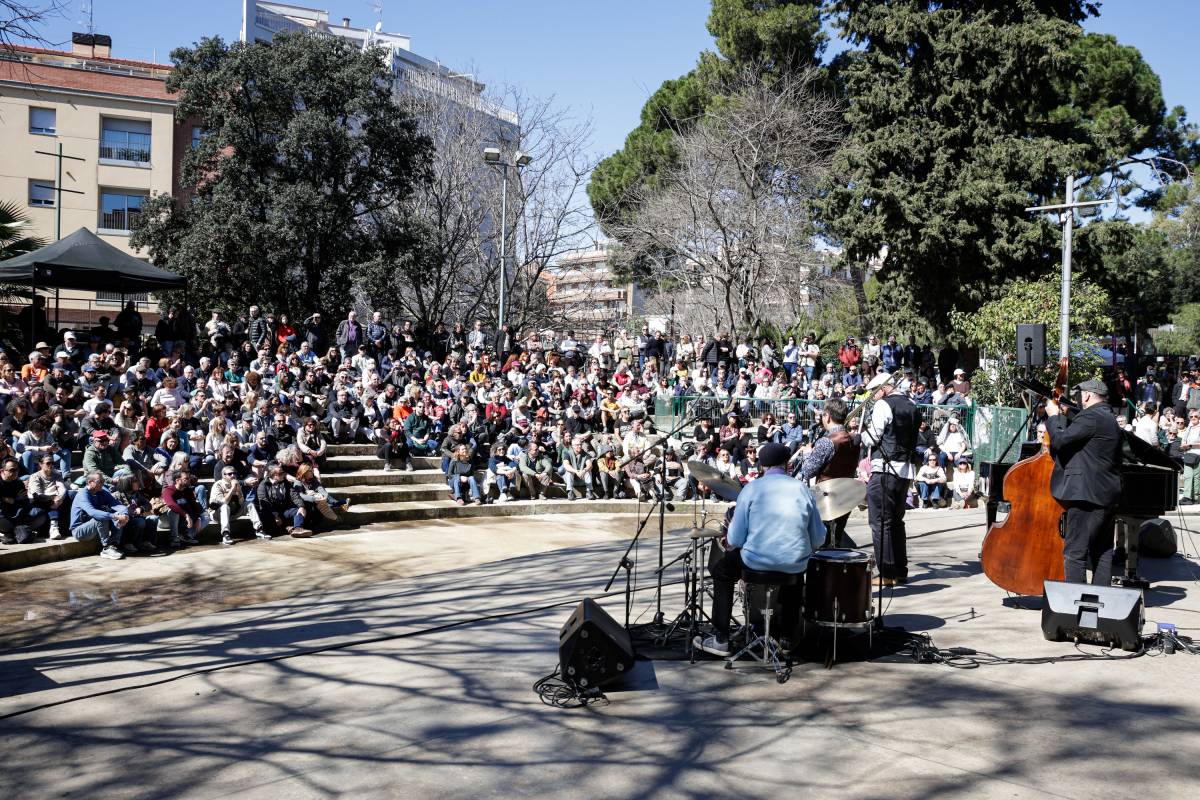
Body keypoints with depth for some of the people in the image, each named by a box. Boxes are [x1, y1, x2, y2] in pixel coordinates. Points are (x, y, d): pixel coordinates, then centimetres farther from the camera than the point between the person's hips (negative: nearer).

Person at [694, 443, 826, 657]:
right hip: (795, 563, 3)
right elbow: (818, 539, 5)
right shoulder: (802, 489, 5)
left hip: (757, 560, -3)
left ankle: (720, 639, 21)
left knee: (721, 572, 25)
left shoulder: (751, 488, -3)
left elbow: (735, 539, -5)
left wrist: (732, 543, 17)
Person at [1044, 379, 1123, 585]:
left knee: (1074, 552, -8)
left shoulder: (1090, 417, -14)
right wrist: (1061, 417, 19)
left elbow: (1060, 440, -17)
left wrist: (1054, 416, -3)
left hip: (1086, 494, -10)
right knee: (1102, 551, 13)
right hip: (1106, 494, 10)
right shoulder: (1110, 419, 18)